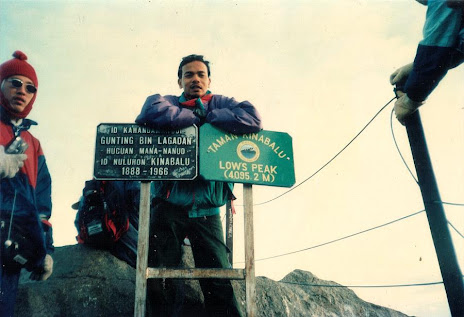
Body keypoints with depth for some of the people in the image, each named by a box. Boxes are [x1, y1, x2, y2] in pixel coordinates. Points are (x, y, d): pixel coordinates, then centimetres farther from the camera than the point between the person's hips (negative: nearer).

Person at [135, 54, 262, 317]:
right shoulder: (168, 101, 8)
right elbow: (152, 113, -18)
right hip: (168, 206, 0)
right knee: (159, 282, 1)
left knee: (219, 284, -4)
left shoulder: (220, 104, 10)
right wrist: (195, 115, -8)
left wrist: (206, 117, -9)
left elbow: (253, 120, -10)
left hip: (207, 210, 0)